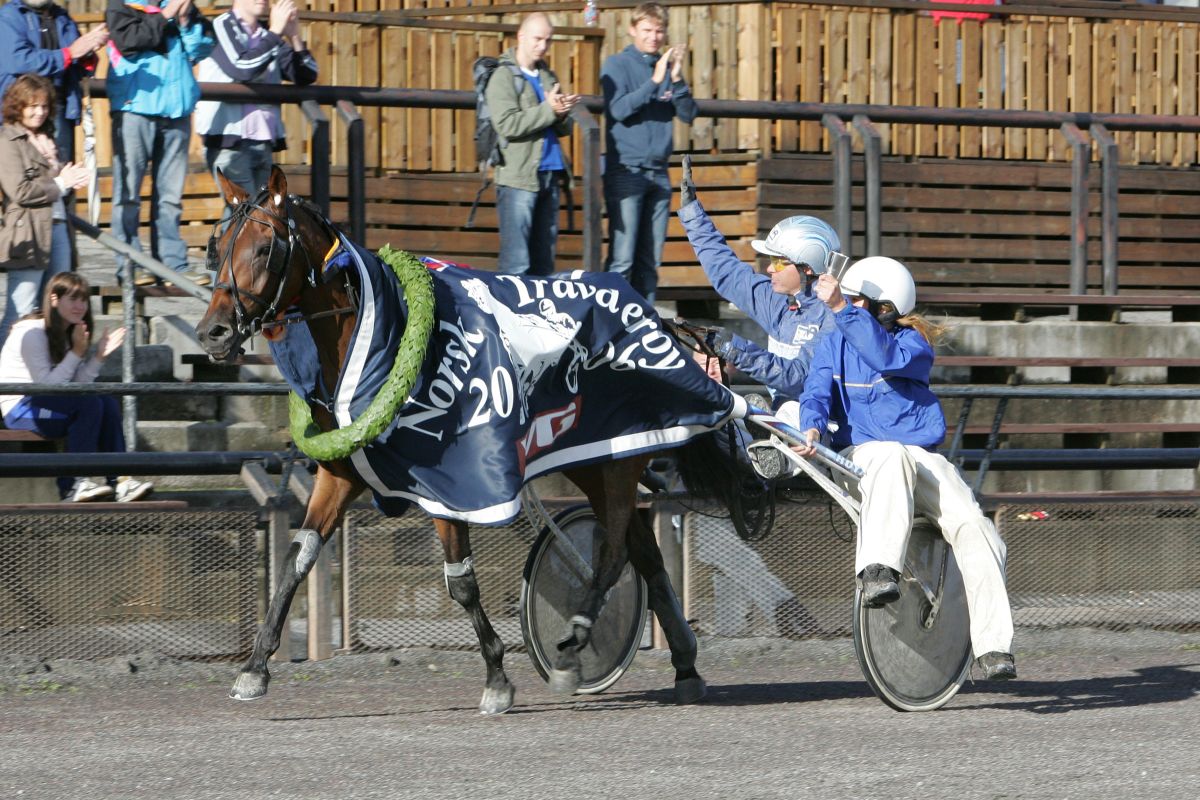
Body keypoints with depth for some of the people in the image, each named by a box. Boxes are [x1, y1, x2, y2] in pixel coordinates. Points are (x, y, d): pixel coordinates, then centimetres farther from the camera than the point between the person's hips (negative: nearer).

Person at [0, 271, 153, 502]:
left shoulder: (70, 334, 10)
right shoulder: (32, 333, -15)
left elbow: (77, 386, 1)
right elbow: (46, 384, -21)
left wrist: (99, 356, -11)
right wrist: (76, 353, -21)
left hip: (46, 404, 8)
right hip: (19, 409, -8)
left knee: (108, 402, -14)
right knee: (89, 403, -27)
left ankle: (119, 481, -19)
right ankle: (74, 485, -25)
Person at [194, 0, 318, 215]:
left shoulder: (266, 35, 15)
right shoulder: (222, 26, -3)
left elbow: (305, 76, 11)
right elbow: (241, 67, -18)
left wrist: (294, 38, -4)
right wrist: (275, 32, -15)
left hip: (263, 143, 7)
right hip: (229, 141, -7)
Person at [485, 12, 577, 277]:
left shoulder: (547, 77, 18)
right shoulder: (503, 77, -3)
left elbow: (564, 128, 17)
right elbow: (507, 124, -17)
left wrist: (562, 115, -6)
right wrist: (549, 110, -18)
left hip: (549, 175, 7)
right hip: (518, 177, -7)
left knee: (544, 261, 9)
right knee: (517, 263, -10)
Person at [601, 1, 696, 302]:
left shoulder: (668, 67, 13)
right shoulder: (617, 65, -1)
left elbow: (688, 114, 5)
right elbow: (619, 109, -15)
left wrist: (676, 79, -11)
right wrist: (655, 81, -22)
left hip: (658, 172, 5)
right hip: (625, 171, -5)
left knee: (650, 260, 6)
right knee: (622, 258, -11)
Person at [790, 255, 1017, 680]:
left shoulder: (913, 342, 2)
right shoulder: (833, 344, 11)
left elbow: (886, 357, -20)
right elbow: (816, 390, -3)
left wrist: (841, 308, -28)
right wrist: (811, 429, -25)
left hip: (922, 456, 1)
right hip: (862, 452, -1)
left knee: (972, 525, -24)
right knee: (891, 457, -40)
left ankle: (993, 645, -21)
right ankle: (878, 571, -57)